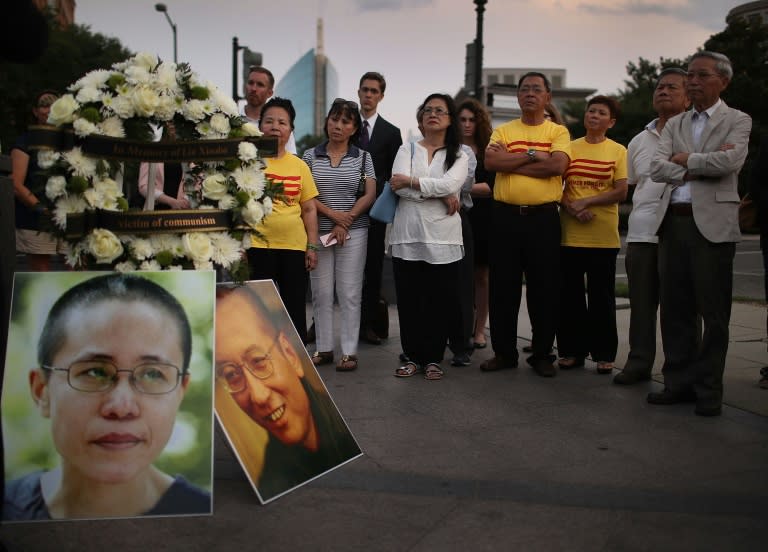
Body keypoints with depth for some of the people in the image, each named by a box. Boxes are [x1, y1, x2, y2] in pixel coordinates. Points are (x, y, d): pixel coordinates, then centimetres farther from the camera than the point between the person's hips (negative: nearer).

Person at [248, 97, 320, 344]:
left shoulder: (300, 165, 9)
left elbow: (309, 209, 11)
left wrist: (312, 246, 5)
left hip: (294, 247, 3)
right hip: (257, 246, -3)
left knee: (295, 311, 9)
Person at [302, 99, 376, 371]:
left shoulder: (363, 157, 6)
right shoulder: (311, 156, 7)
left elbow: (369, 195, -1)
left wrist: (345, 223, -11)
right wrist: (333, 214, -13)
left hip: (353, 232, -1)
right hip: (318, 231, 1)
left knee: (350, 293, 0)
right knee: (321, 293, 4)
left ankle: (349, 351, 5)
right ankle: (324, 349, 14)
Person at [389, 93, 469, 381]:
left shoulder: (459, 155, 9)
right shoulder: (407, 150, 10)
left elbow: (450, 184, -12)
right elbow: (398, 186, -8)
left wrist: (410, 181, -9)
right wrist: (441, 196, -11)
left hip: (442, 238, 0)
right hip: (408, 235, 1)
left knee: (440, 301, 2)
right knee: (409, 299, 3)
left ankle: (433, 358, 14)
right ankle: (412, 356, 15)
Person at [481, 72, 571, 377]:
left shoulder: (558, 132, 6)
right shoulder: (503, 131, 11)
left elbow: (557, 165, -13)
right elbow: (490, 162, -8)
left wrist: (510, 162, -10)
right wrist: (532, 155, -10)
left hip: (543, 217, -1)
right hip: (505, 216, 2)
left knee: (545, 289, 2)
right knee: (502, 287, 5)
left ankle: (542, 354, 15)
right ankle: (504, 352, 16)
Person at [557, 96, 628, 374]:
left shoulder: (618, 151, 4)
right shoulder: (570, 148, 9)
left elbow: (621, 192, -4)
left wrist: (586, 201, -13)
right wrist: (571, 208, -11)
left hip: (603, 236, -2)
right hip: (569, 234, 2)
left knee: (601, 297, 3)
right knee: (570, 296, 4)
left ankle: (604, 354, 12)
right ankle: (573, 350, 15)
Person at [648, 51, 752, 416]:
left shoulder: (737, 121, 4)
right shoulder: (674, 125, 16)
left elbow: (731, 160, -16)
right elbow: (657, 168, 1)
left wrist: (685, 159, -4)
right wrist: (703, 165, -9)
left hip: (712, 223, -4)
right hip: (673, 221, 5)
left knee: (713, 311, 0)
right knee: (675, 308, 7)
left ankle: (708, 390, 10)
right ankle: (679, 383, 17)